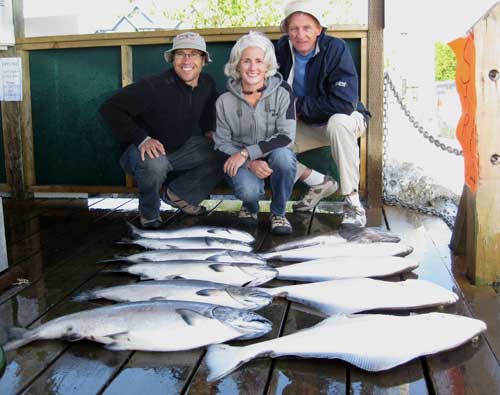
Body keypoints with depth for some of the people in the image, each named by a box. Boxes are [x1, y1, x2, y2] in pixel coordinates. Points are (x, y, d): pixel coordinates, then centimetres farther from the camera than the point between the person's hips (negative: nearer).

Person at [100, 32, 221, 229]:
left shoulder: (207, 83, -5)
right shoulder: (154, 86, -28)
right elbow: (110, 108, -28)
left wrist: (210, 131, 3)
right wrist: (142, 139, -34)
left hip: (181, 147, 7)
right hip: (144, 150, -6)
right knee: (153, 163, -41)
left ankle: (174, 194, 4)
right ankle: (149, 213, -8)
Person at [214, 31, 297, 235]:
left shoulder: (282, 92, -8)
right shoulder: (225, 101, -3)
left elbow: (286, 136, -16)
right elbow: (222, 145, -2)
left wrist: (247, 152, -24)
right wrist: (250, 164, -21)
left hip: (274, 158, 0)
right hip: (241, 164, 0)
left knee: (283, 155, -35)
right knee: (248, 188, -33)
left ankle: (278, 212, -7)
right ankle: (250, 207, 9)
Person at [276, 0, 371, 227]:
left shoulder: (335, 48, -23)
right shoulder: (282, 49, -7)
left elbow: (345, 102, -32)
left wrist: (300, 105, -22)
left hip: (345, 119, -5)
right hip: (307, 126, 5)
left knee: (338, 123, -39)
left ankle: (352, 201, -27)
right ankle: (320, 183, 8)